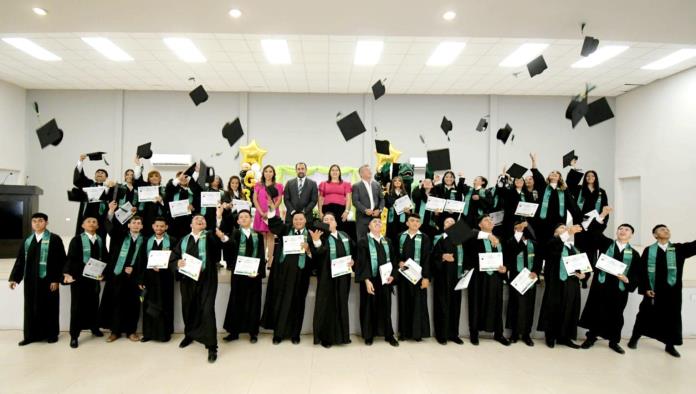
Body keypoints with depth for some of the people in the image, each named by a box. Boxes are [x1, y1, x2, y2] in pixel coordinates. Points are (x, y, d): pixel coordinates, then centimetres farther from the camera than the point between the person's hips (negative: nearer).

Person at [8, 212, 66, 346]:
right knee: (31, 308, 10)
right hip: (30, 280, 5)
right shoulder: (27, 241, 10)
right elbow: (20, 261, 12)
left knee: (48, 307, 5)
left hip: (47, 279, -5)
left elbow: (60, 261, -9)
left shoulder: (54, 239, -5)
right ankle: (31, 335, 20)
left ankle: (51, 334, 17)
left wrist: (56, 279, -14)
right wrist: (14, 278, 4)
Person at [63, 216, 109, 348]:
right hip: (79, 277, -4)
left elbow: (105, 258, 7)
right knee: (77, 305, 2)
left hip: (95, 277, 4)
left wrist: (103, 273, -6)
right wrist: (68, 273, -25)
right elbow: (70, 258, -11)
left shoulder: (101, 240, 6)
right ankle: (74, 335, 11)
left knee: (93, 303, 15)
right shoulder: (77, 239, -5)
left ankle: (94, 328, 34)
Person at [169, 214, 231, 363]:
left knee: (207, 310, -10)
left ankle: (212, 347, -3)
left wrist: (223, 237, -38)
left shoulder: (210, 237, 0)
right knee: (188, 309, 18)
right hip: (187, 280, 4)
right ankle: (189, 335, 45)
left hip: (206, 280, -4)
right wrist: (177, 263, -15)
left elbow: (227, 244, -16)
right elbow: (172, 260, 9)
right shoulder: (184, 240, 11)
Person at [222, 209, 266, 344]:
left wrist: (258, 270, -10)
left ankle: (253, 332, 16)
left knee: (253, 301, 7)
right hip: (238, 272, -1)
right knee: (237, 301, 5)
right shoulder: (235, 233, 5)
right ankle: (234, 331, 16)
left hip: (254, 272, 1)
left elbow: (262, 254, 1)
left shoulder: (258, 235, 8)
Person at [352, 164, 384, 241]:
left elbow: (382, 199, 13)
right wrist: (365, 210, -18)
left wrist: (379, 210, -4)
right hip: (363, 217, -4)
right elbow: (355, 201, -6)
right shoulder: (356, 186, 3)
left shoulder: (377, 185, 16)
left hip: (376, 216, 4)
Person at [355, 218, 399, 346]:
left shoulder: (387, 241, 11)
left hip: (385, 279, 4)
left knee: (386, 307, 9)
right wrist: (366, 280, -18)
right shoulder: (363, 242, -3)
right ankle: (368, 335, 19)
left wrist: (392, 275, -5)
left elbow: (393, 259, 10)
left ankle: (389, 335, 20)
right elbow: (362, 262, -10)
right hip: (370, 280, -3)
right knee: (369, 307, 5)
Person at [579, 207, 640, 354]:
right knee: (596, 312, 5)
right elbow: (593, 232, -7)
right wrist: (602, 216, -16)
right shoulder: (606, 243, 5)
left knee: (616, 315, 10)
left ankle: (614, 342, 25)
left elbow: (636, 274, 5)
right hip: (601, 285, -1)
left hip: (620, 288, 1)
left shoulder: (634, 254, 7)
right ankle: (591, 338, 18)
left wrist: (628, 280, -16)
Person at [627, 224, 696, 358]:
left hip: (672, 290, 2)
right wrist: (645, 288, -10)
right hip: (653, 290, -2)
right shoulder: (648, 251, -1)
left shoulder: (679, 249, 7)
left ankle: (670, 345, 23)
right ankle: (634, 338, 22)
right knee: (645, 314, 7)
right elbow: (642, 271, -3)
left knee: (672, 317, 8)